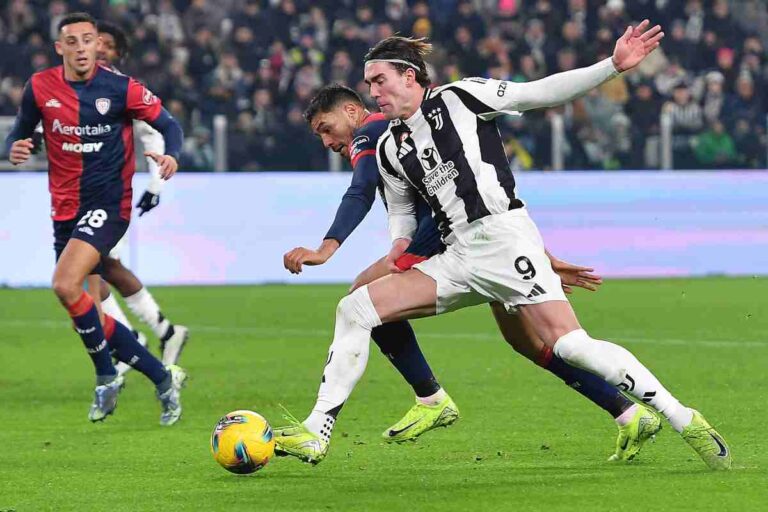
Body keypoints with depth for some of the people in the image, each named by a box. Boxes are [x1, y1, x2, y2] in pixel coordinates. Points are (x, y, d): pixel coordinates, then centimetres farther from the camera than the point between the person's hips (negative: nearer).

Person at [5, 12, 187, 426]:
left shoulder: (121, 88, -9)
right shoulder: (40, 87, 0)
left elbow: (167, 124, -1)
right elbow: (20, 132, 11)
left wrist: (171, 155, -22)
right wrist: (15, 149, -12)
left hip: (108, 204, -5)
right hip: (65, 210, 5)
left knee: (66, 285, -26)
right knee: (88, 317, 4)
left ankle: (106, 377, -6)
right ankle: (163, 378, 18)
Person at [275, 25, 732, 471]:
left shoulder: (457, 99, -1)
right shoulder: (389, 150, 16)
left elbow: (542, 93, -2)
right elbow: (402, 210, 29)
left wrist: (614, 66, -11)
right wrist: (400, 243, 5)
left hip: (503, 237, -7)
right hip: (457, 258, 7)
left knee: (568, 343, -21)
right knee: (356, 308, -4)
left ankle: (685, 420, -13)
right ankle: (316, 433, -3)